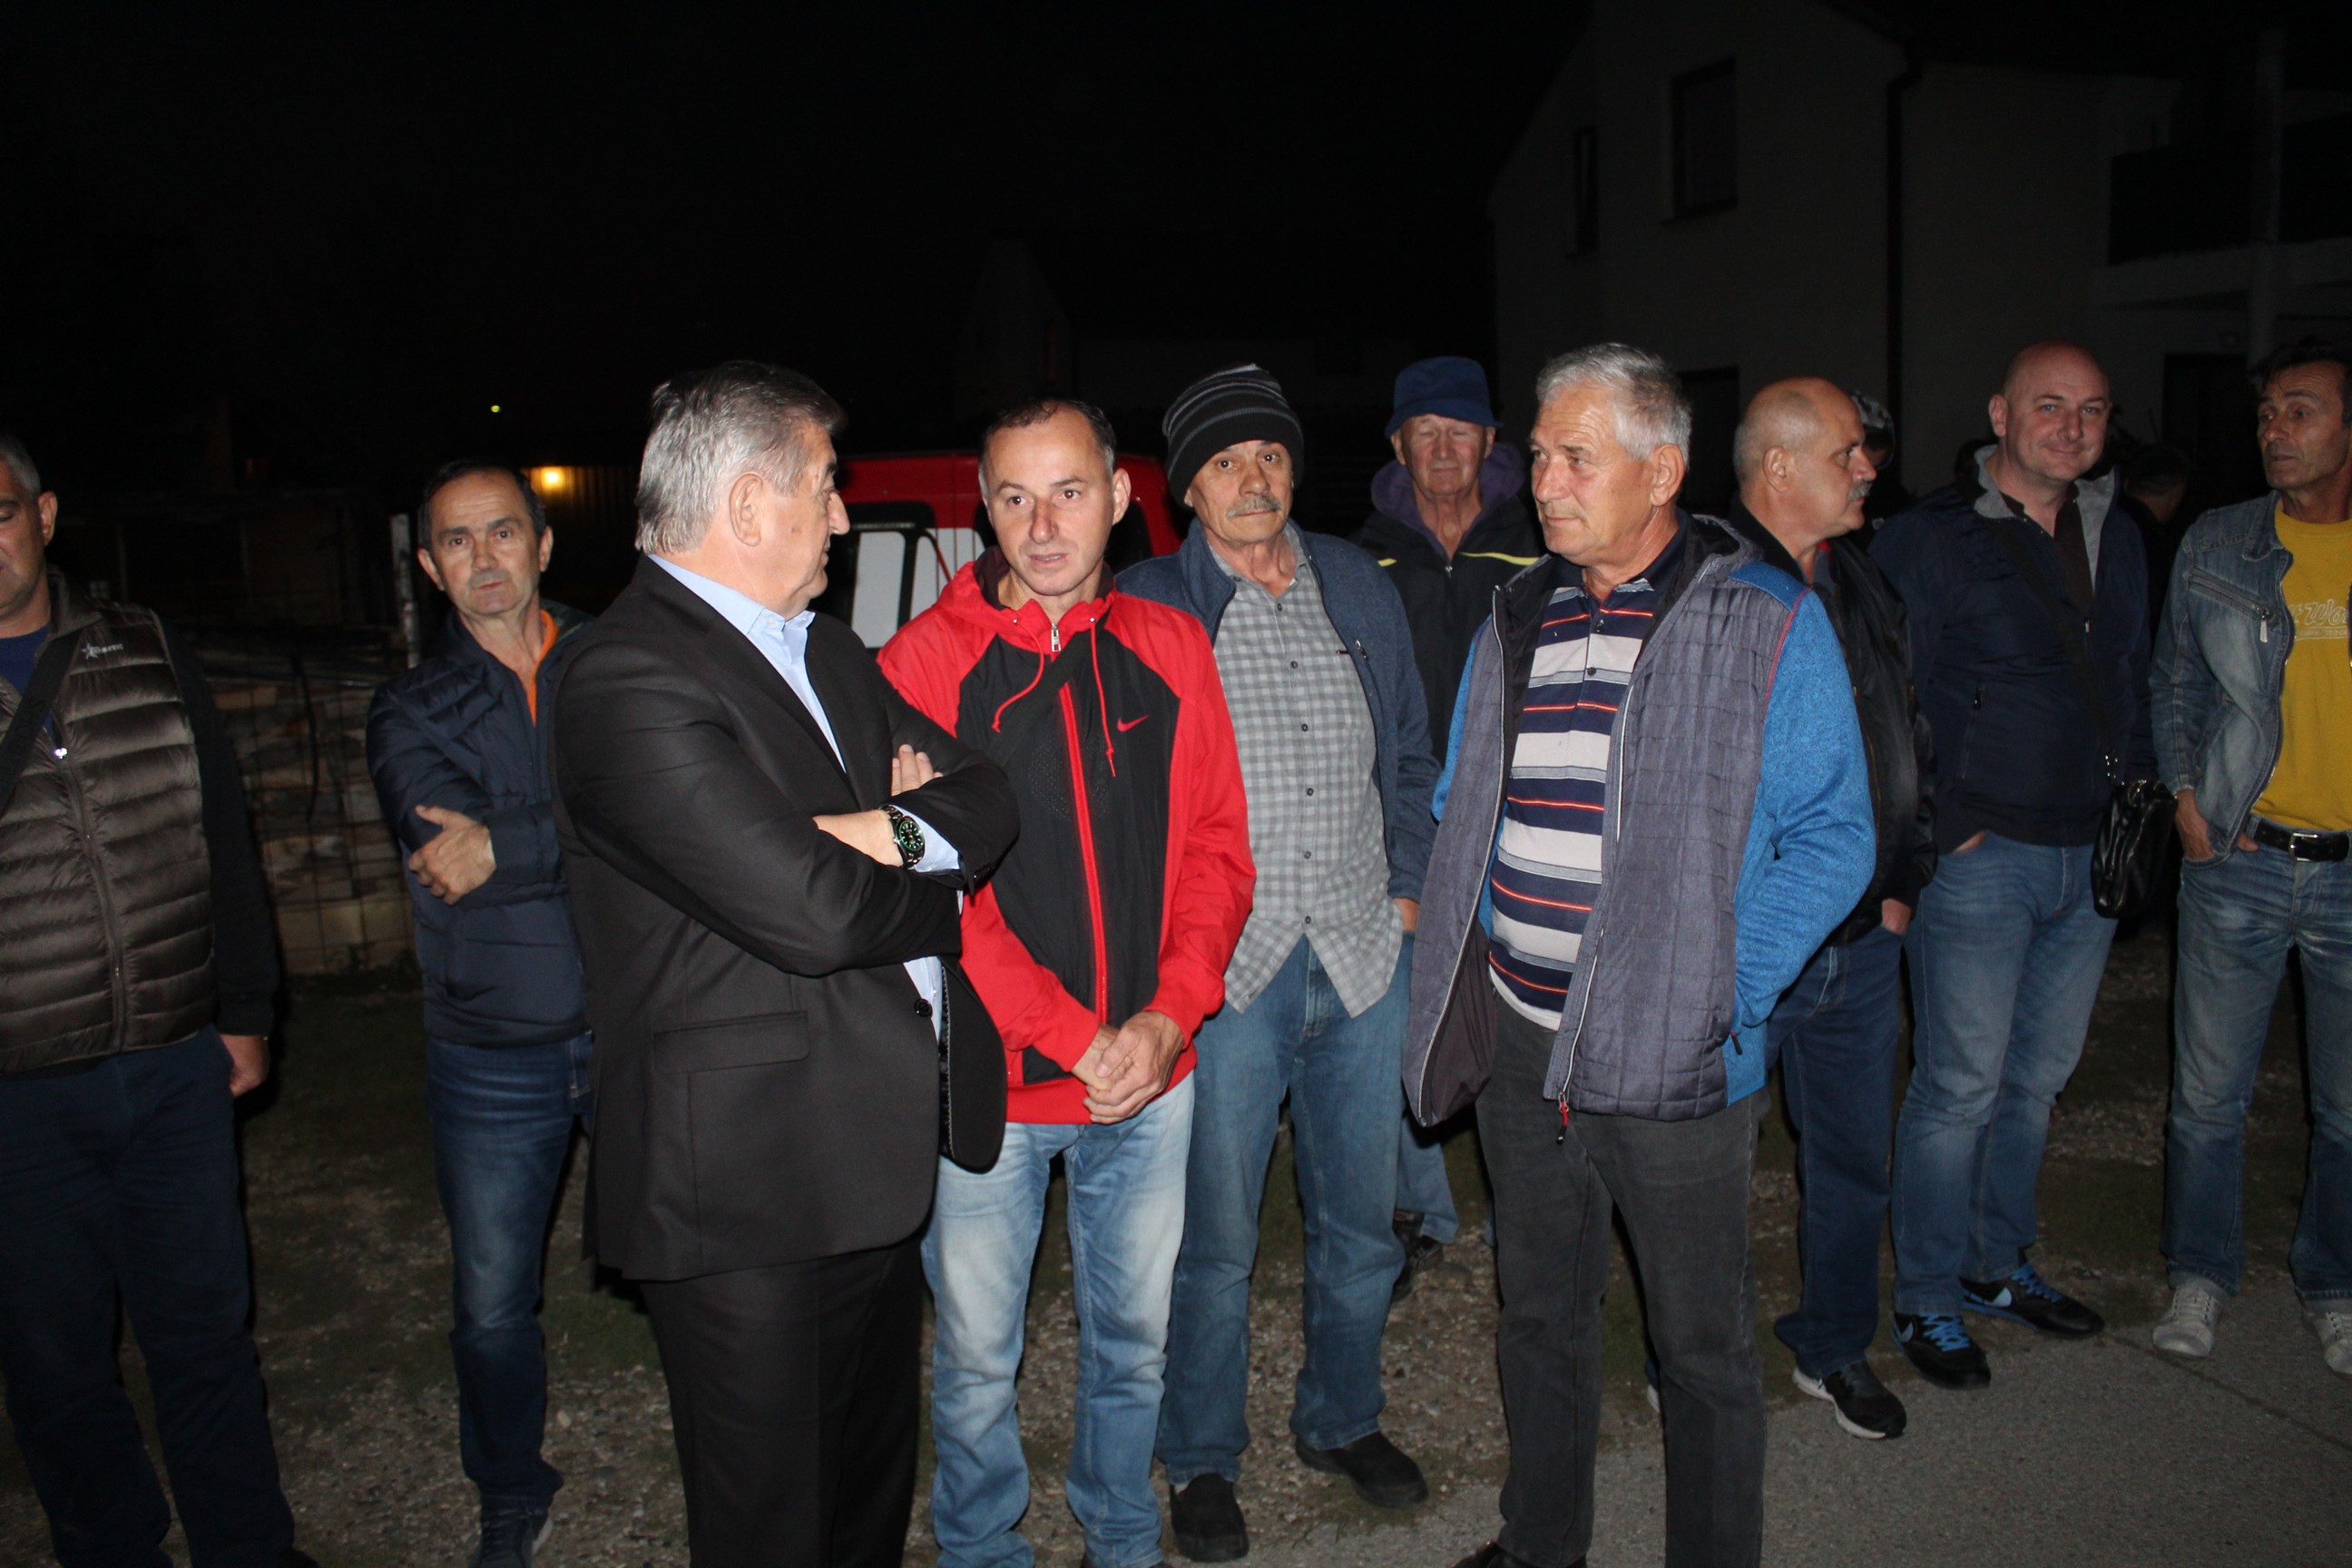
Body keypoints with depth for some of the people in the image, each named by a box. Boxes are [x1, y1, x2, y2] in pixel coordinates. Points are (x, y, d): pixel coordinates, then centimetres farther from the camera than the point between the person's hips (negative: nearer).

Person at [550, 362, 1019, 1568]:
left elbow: (983, 794, 6)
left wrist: (892, 831, -16)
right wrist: (932, 879, -6)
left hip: (876, 1167, 9)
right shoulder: (630, 681, -19)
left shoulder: (826, 648, 12)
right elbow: (814, 913, -27)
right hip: (748, 1203, -8)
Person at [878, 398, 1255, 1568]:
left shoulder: (1170, 648, 2)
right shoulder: (925, 660, -9)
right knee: (976, 1358, 13)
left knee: (1134, 1337, 20)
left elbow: (1218, 845, 2)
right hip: (985, 1084, -3)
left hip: (1151, 1078, 3)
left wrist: (1170, 1012, -12)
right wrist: (1072, 1039, -17)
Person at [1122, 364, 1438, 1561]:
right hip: (1226, 962, -4)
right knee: (1215, 1237, 6)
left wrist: (1408, 886, 9)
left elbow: (1408, 750, 17)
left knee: (1361, 1222, 17)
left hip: (1364, 955, 4)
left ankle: (1341, 1421, 39)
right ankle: (1201, 1459, 28)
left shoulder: (1358, 589, 10)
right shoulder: (1146, 607, -2)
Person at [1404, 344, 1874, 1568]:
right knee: (1539, 1309, 20)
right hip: (1518, 1042, 5)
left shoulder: (1768, 623, -7)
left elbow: (1830, 838, -8)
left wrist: (1723, 989, -16)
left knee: (1702, 1341, 11)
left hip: (1672, 1057, -5)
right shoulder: (1517, 620, 8)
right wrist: (1469, 956, 5)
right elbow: (1462, 811, 17)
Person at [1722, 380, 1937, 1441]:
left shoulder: (1865, 589, 10)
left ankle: (1835, 1347, 41)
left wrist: (1902, 886, 13)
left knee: (1855, 1161, 19)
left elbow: (1909, 748, 18)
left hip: (1861, 945, 7)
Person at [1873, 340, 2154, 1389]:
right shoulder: (1931, 538, -7)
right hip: (1979, 860, -6)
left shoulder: (2116, 542, 13)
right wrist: (1945, 827, -12)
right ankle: (1928, 1301, 13)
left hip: (2089, 859, 7)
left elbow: (2131, 685, 22)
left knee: (2037, 1078, 16)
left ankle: (1998, 1263, 32)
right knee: (1960, 1088, -2)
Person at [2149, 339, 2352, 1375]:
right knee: (2208, 1093, 8)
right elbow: (2175, 684, 12)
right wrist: (2187, 796, 0)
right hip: (2237, 862, 0)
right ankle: (2201, 1275, 26)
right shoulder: (2216, 548, 3)